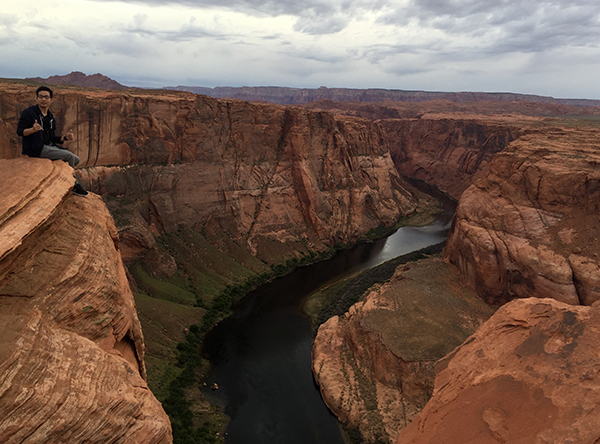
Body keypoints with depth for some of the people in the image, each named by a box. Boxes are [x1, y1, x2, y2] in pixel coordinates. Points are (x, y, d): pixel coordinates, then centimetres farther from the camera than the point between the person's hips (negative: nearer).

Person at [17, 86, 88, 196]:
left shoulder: (50, 116, 16)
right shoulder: (28, 113, -7)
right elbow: (19, 131, -11)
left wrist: (65, 137, -2)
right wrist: (33, 129, -32)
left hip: (50, 146, 8)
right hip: (36, 149, -8)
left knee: (76, 159, 0)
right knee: (70, 156, -21)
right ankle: (74, 185, -8)